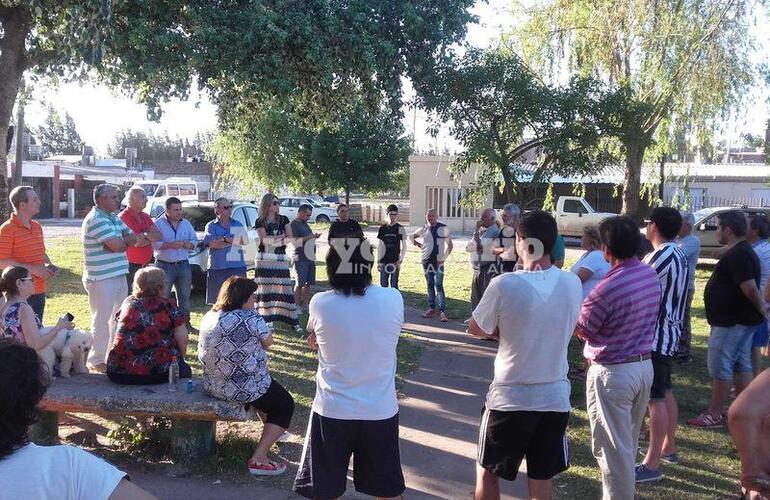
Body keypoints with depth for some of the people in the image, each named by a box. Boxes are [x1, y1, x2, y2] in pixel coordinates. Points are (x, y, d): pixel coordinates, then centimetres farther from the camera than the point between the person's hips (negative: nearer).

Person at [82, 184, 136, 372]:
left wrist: (122, 240, -11)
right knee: (102, 319, -2)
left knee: (119, 317, 18)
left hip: (119, 275, 9)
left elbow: (132, 237, 9)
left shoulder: (114, 218, 14)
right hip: (101, 279, -9)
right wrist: (128, 240, -2)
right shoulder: (96, 220, -16)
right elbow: (117, 245, -24)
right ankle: (96, 360, 7)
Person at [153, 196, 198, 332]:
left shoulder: (186, 223, 11)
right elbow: (154, 243, -16)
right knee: (162, 298, 0)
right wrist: (172, 245, -22)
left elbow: (195, 241, 15)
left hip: (183, 265, 5)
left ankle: (186, 324, 21)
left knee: (184, 296, 11)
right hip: (164, 265, -5)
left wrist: (190, 244, -8)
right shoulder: (158, 224, -5)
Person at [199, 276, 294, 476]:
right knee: (285, 405, 13)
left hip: (213, 387, 8)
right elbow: (268, 342, -4)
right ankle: (258, 459, 5)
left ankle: (271, 429, 50)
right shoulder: (250, 318, -19)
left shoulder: (209, 317, 3)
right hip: (246, 389, -8)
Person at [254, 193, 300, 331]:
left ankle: (293, 320, -1)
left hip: (280, 258, 2)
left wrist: (275, 239, -10)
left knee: (284, 287, -2)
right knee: (266, 288, -2)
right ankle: (267, 318, 2)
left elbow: (290, 238, 4)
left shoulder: (284, 219, 11)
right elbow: (264, 239, -8)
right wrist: (281, 237, -5)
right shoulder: (260, 222, 3)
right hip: (265, 259, -1)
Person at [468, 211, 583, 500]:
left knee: (487, 472, 18)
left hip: (510, 399, -3)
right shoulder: (572, 284, -6)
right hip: (556, 399, 4)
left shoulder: (505, 285, -19)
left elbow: (476, 329, -6)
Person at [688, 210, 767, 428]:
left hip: (731, 321, -11)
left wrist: (761, 308, -13)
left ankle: (714, 414, 3)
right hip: (742, 319, 11)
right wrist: (761, 306, 14)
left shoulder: (737, 255, -22)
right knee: (741, 365, 14)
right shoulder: (743, 251, 13)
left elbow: (750, 288, -27)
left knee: (720, 368, -4)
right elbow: (749, 288, 18)